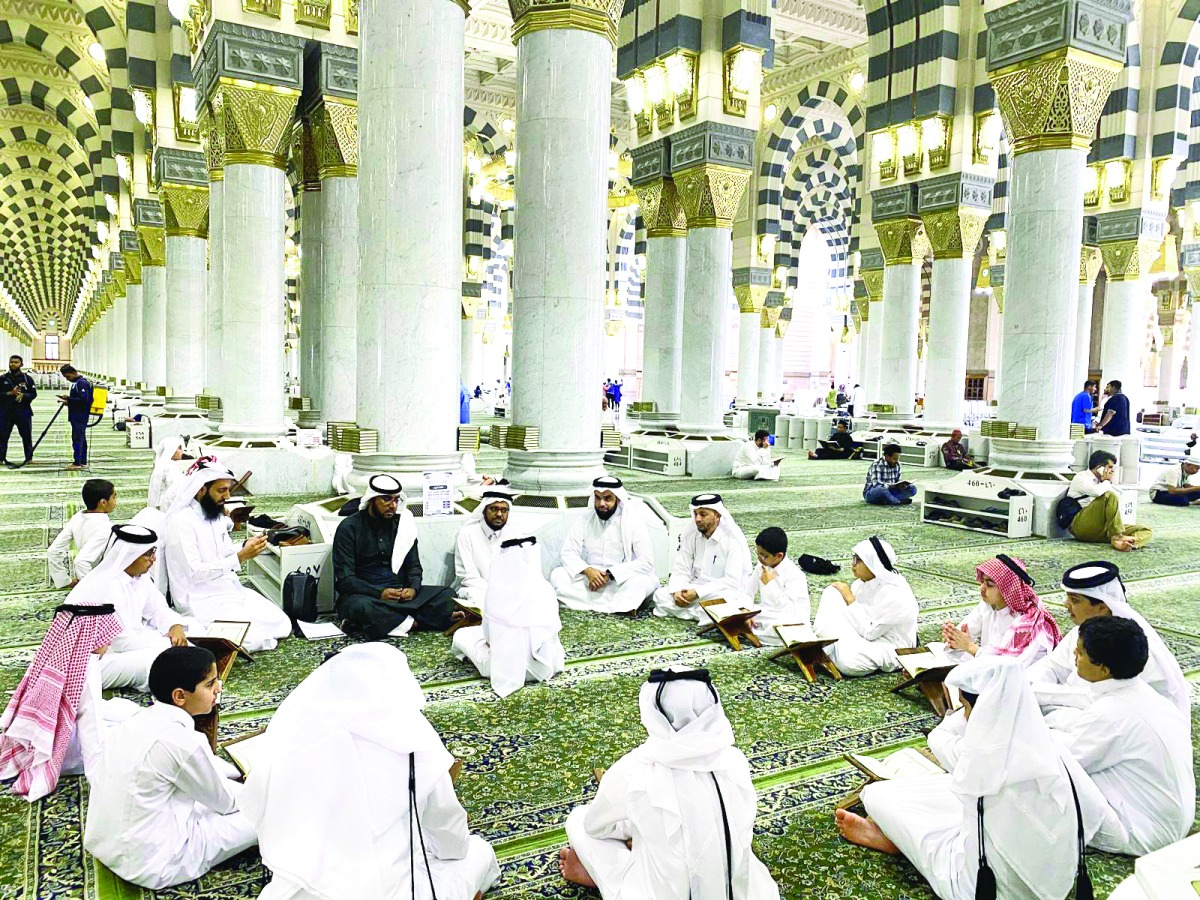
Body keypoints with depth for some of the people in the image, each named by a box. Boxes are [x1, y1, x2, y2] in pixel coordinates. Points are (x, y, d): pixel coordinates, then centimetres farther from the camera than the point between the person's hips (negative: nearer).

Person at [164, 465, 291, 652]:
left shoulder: (215, 514, 7)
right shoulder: (181, 521, -18)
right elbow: (195, 573, -23)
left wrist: (246, 548, -4)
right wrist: (240, 557, -26)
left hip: (231, 589, 8)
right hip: (204, 601, -8)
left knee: (281, 624, -1)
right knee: (254, 638, -23)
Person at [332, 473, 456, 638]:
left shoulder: (402, 523, 9)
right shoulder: (349, 527, -3)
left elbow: (413, 565, 11)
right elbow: (344, 578, -9)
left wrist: (414, 589, -12)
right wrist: (379, 593, -24)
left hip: (401, 593, 4)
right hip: (363, 595, -4)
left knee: (446, 595, -18)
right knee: (363, 607, -40)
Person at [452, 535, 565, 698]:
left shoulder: (495, 588, -14)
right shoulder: (545, 589, -12)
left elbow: (488, 631, -6)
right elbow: (552, 628, -4)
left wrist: (493, 641, 16)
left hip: (504, 667, -1)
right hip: (541, 667, 1)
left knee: (461, 635, 19)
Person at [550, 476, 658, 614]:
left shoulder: (633, 521, -8)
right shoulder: (585, 520, 2)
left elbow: (646, 562, -15)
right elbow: (568, 553, -1)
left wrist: (611, 574, -23)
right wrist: (587, 571, -21)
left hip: (621, 581, -3)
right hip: (589, 579, 4)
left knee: (647, 581, -34)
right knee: (557, 575, -22)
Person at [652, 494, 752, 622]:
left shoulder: (733, 539, -14)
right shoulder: (689, 534, 1)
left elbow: (732, 581, -20)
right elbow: (681, 570, 2)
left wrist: (698, 593, -24)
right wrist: (677, 591, -20)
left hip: (723, 592, -6)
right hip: (695, 589, 6)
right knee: (660, 595, -17)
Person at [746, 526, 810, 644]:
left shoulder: (794, 575, -20)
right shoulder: (761, 567, -1)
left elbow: (787, 608, -29)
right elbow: (748, 594, 3)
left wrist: (770, 583, -27)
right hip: (767, 615, 6)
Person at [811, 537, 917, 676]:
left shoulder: (894, 593, -27)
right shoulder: (867, 580, -1)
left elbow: (868, 631, -28)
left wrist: (849, 598, -21)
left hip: (890, 648, -9)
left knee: (846, 659, -38)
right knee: (831, 593, -6)